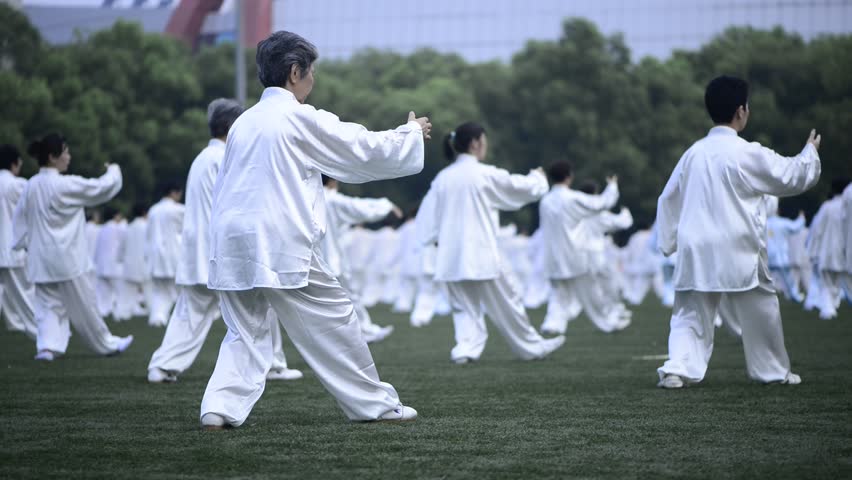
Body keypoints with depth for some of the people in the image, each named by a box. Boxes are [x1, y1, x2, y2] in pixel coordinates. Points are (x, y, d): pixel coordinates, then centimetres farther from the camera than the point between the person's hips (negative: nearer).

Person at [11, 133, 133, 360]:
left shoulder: (31, 186, 2)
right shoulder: (65, 185, -17)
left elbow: (20, 218, 10)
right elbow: (102, 188, -8)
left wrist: (27, 244, 20)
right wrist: (113, 171, 11)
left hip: (41, 259, 6)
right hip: (67, 257, -6)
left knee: (49, 304, 9)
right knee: (83, 305, 7)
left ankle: (48, 345, -6)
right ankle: (106, 344, 20)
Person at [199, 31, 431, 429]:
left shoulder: (243, 122, 15)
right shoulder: (299, 118, -6)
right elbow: (364, 150, 0)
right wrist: (411, 132, 16)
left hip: (231, 244, 7)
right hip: (279, 245, -7)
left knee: (246, 330, 13)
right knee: (332, 320, 4)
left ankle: (220, 409, -4)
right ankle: (376, 406, 13)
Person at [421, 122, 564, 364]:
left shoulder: (442, 178, 2)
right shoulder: (485, 175, -11)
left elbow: (431, 216, 5)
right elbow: (522, 187, 1)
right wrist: (538, 177, 21)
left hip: (451, 256, 5)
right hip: (481, 254, -5)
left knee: (464, 306, 14)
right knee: (505, 303, 9)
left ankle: (466, 347, -3)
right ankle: (530, 346, 22)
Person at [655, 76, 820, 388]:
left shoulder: (694, 153, 6)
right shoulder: (748, 154, -10)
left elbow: (668, 198, 13)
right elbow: (792, 176, -1)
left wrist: (668, 242, 23)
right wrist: (810, 153, 19)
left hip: (696, 253, 4)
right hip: (737, 254, -4)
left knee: (691, 313, 8)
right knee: (761, 310, 13)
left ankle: (678, 368, -11)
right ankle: (775, 371, 25)